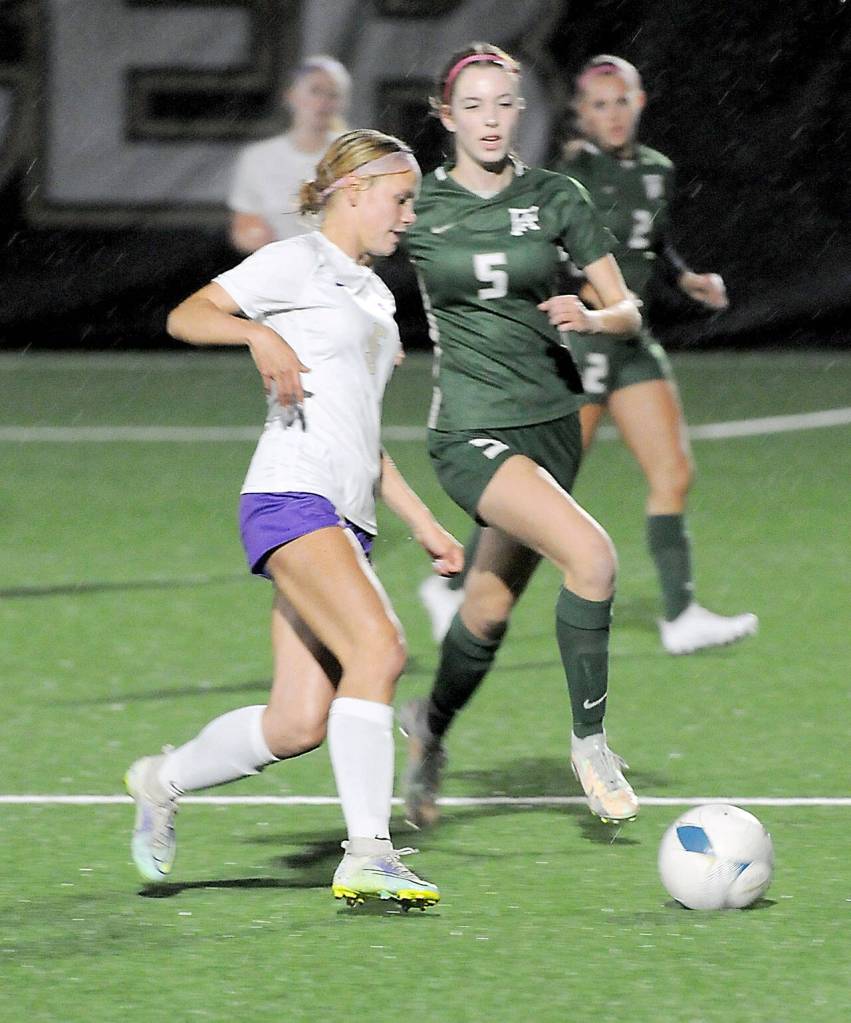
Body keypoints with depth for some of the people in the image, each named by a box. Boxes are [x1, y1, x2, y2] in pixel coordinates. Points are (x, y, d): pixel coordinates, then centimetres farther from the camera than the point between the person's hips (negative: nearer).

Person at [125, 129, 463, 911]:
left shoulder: (370, 294, 26)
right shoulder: (297, 263, 2)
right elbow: (186, 316, -8)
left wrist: (422, 521, 26)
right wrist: (259, 333, -26)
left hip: (346, 519, 8)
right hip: (291, 493, -8)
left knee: (298, 724, 0)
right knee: (378, 646, -25)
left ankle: (164, 781, 22)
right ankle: (367, 854, -27)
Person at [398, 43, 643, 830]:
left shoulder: (556, 199, 3)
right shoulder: (416, 207, -2)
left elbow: (628, 311, 3)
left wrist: (589, 317, -18)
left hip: (552, 422, 4)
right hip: (472, 430, -4)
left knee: (491, 610, 10)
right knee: (591, 555, -25)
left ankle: (432, 725, 40)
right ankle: (590, 741, -11)